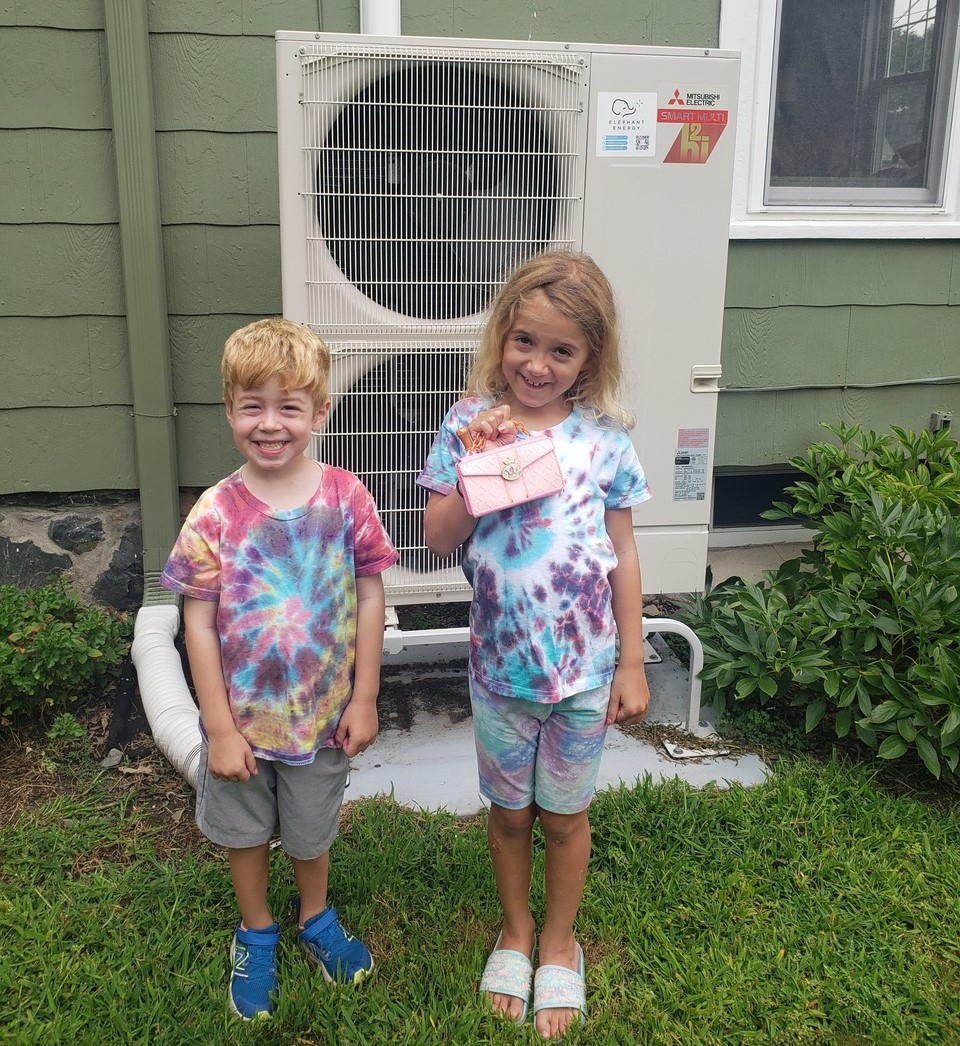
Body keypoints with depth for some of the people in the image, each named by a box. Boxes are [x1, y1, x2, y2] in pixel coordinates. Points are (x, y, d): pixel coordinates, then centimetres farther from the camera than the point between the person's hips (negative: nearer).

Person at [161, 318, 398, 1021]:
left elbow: (370, 597, -7)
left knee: (313, 831, 22)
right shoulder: (215, 514, -15)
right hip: (242, 717, 0)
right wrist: (220, 728, -12)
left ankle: (316, 918, 51)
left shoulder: (345, 499, -14)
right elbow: (199, 625, -12)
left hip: (323, 712, 0)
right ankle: (256, 933, 48)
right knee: (245, 831, 21)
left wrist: (364, 698, -6)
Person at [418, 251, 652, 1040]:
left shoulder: (603, 436, -8)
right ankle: (515, 930, 45)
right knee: (509, 809, 19)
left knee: (565, 813, 17)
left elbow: (623, 552, -2)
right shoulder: (471, 424, -8)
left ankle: (559, 944, 42)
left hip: (584, 665, 0)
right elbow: (439, 540, -7)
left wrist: (632, 664, -1)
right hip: (500, 662, 1)